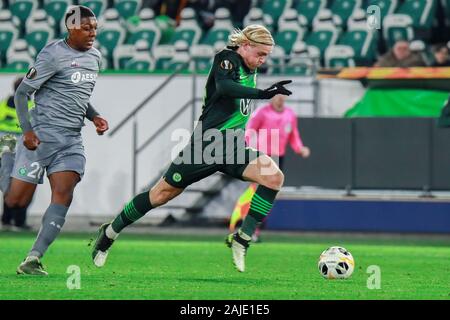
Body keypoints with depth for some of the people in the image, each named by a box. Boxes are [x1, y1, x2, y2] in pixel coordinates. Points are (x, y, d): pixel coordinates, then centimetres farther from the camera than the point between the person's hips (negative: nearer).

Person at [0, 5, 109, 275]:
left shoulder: (95, 57, 13)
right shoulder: (53, 55, -11)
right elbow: (22, 93, -8)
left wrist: (94, 116, 10)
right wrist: (27, 130, -18)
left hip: (72, 140, 6)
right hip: (42, 136, -6)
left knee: (63, 196, -13)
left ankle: (33, 259, -14)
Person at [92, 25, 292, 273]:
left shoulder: (250, 69, 12)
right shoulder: (226, 59, -12)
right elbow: (224, 87, -35)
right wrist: (262, 93, -45)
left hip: (234, 147, 7)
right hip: (208, 143, -7)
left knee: (274, 177, -18)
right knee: (163, 193, 1)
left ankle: (241, 239, -13)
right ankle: (110, 232, 21)